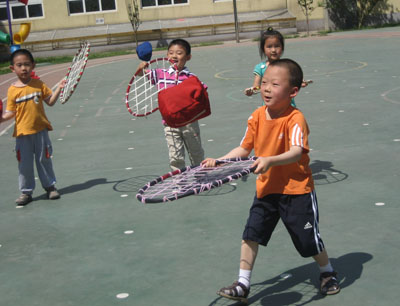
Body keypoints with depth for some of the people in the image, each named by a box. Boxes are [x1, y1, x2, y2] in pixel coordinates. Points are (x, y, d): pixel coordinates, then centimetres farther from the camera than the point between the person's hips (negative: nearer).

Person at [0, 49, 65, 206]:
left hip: (40, 130, 1)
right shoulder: (13, 90, -4)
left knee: (44, 159, 11)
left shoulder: (38, 84, 1)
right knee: (24, 163, 4)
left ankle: (50, 186, 25)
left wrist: (59, 88, -4)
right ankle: (26, 192, 17)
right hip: (22, 133, -1)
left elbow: (50, 101, 6)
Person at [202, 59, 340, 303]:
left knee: (309, 239, 9)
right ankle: (243, 285, 12)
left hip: (296, 190, -5)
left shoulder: (295, 119, -21)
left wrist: (270, 160, -51)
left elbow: (296, 152, -35)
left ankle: (328, 272, 37)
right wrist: (219, 161, -7)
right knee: (251, 235, 1)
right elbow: (244, 149, 5)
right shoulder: (257, 116, -2)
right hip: (266, 189, 5)